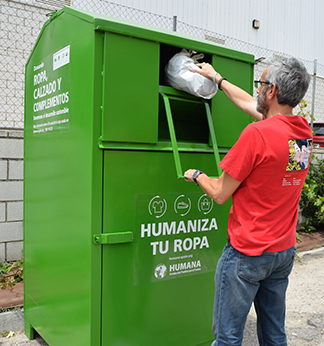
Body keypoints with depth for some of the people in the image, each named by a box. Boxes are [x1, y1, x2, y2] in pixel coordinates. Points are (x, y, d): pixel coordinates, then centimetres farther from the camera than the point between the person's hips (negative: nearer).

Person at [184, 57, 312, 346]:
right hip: (285, 251, 8)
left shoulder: (257, 134, -21)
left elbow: (219, 194, -14)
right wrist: (217, 78, 27)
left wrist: (196, 175, 6)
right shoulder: (304, 131, 3)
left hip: (247, 252, -8)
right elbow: (251, 104, 17)